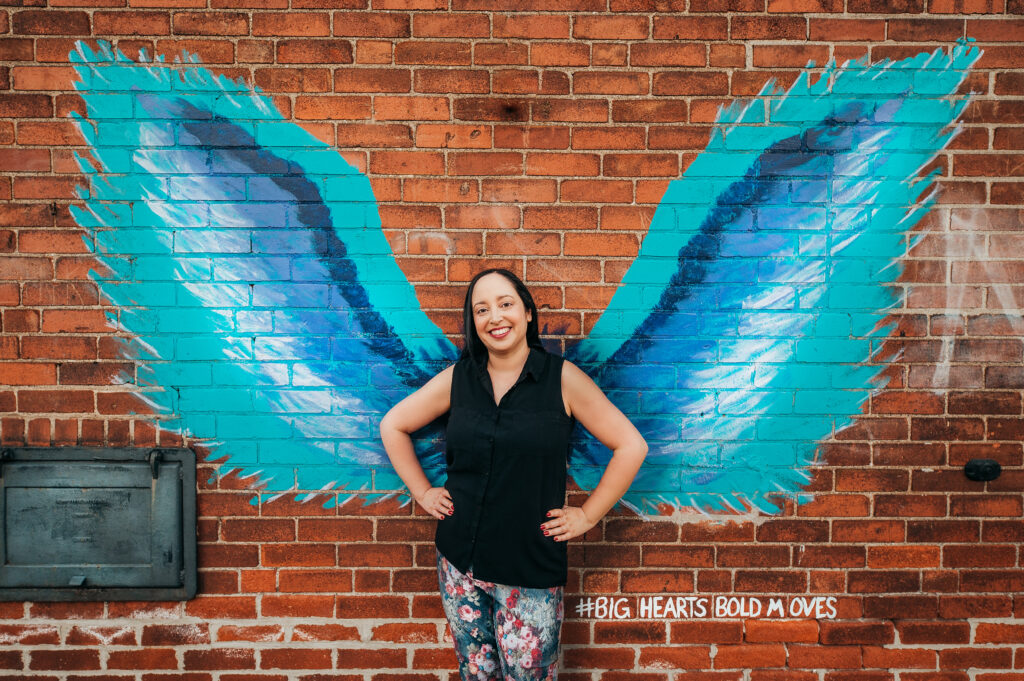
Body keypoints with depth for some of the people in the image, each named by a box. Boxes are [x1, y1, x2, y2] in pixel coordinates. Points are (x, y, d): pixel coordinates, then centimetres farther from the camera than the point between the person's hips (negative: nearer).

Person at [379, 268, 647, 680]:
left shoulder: (562, 378, -8)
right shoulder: (457, 379, 0)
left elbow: (631, 446, -6)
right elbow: (392, 426, 12)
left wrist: (587, 515, -6)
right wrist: (422, 492, 5)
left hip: (531, 569, -3)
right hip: (459, 561, 3)